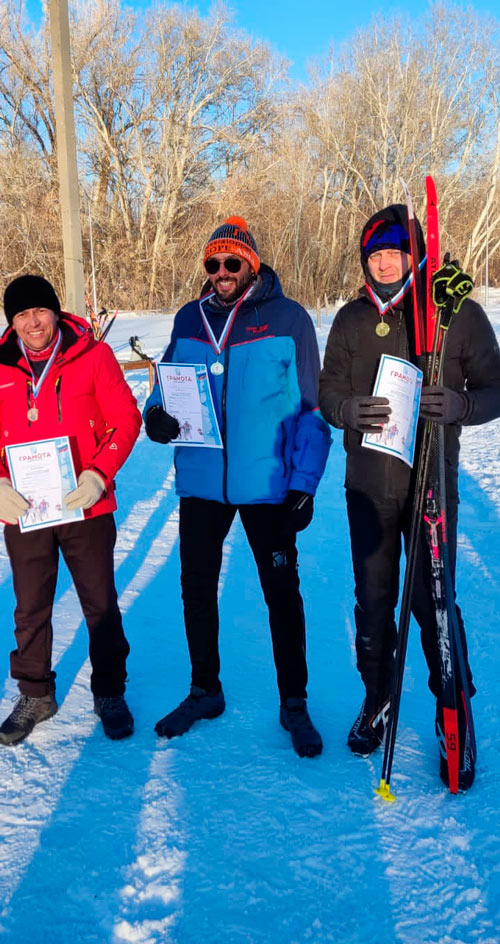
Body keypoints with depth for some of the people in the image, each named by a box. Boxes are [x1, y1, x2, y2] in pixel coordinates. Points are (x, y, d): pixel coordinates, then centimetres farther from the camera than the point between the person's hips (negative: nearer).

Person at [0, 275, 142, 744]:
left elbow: (126, 420, -6)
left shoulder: (93, 355, -6)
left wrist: (99, 476, -17)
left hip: (86, 508, -2)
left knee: (101, 605, 10)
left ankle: (110, 693, 30)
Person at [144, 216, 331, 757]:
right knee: (196, 588, 13)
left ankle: (294, 704, 24)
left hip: (267, 484, -4)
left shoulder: (289, 319, -5)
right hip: (200, 482, 4)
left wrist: (305, 482, -11)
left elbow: (311, 407, -5)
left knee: (281, 594, 7)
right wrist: (156, 414, -9)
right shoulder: (189, 319, 6)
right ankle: (204, 691, 33)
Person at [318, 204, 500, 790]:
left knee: (433, 601, 1)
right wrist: (348, 409, -18)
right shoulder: (352, 319, 5)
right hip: (367, 483, 3)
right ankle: (377, 699, 34)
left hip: (432, 483, -3)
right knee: (373, 598, 13)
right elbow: (326, 391, 5)